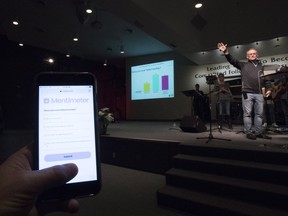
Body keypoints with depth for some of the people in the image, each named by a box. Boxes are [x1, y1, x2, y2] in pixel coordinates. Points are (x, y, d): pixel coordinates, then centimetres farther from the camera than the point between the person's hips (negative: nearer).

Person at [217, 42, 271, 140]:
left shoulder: (262, 66, 21)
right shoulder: (243, 65, 12)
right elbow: (233, 61, -3)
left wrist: (268, 89, 6)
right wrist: (226, 52, -19)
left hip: (260, 93, 3)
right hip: (247, 93, -3)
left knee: (259, 113, 4)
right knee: (247, 113, -3)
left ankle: (259, 132, 12)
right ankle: (248, 132, 1)